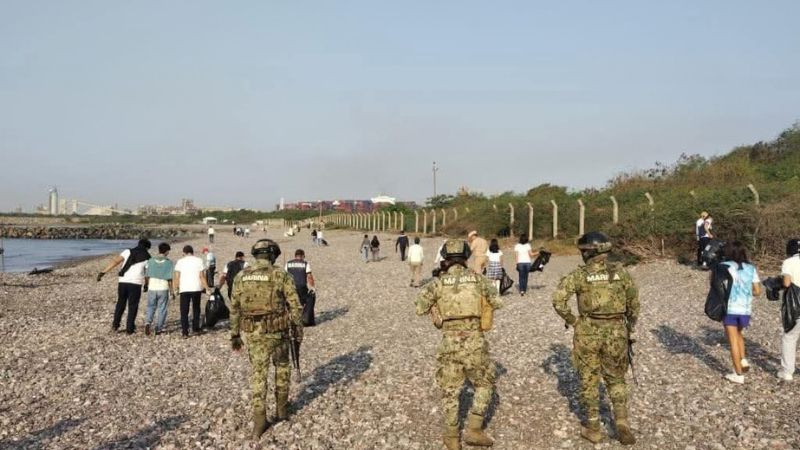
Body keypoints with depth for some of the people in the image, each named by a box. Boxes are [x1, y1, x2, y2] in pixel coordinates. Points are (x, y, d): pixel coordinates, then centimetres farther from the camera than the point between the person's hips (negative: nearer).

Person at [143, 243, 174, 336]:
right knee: (162, 309, 9)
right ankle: (159, 329, 11)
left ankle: (148, 322, -9)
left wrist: (146, 286, 19)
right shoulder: (169, 263, -8)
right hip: (163, 289, -2)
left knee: (150, 307, 15)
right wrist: (171, 291, 0)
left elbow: (147, 276, 2)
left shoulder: (150, 261, -1)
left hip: (152, 288, 2)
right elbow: (169, 279, -8)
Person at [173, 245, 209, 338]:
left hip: (184, 289, -1)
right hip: (196, 288, 1)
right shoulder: (199, 261, 2)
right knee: (196, 309, 18)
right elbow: (202, 276, -1)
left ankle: (185, 332, -2)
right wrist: (206, 288, 4)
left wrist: (177, 288, 10)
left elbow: (176, 277, 0)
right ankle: (195, 328, 23)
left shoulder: (180, 261, 4)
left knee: (184, 311, 4)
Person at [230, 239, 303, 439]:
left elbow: (234, 308, 6)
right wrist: (299, 328, 5)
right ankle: (282, 408, 29)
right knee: (282, 366, 21)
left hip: (251, 332, 2)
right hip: (276, 331, -2)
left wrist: (235, 335, 14)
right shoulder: (280, 275, -8)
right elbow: (294, 305, -7)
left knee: (258, 373, 9)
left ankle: (259, 420, 4)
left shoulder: (241, 276, 3)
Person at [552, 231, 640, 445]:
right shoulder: (620, 271, 0)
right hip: (616, 331, 2)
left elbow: (558, 299, -15)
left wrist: (572, 320, -2)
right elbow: (634, 302, 6)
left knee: (589, 380, 12)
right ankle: (621, 421, 4)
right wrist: (630, 326, 19)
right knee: (616, 379, 18)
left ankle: (593, 428, 19)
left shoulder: (579, 274, -8)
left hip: (588, 332, -2)